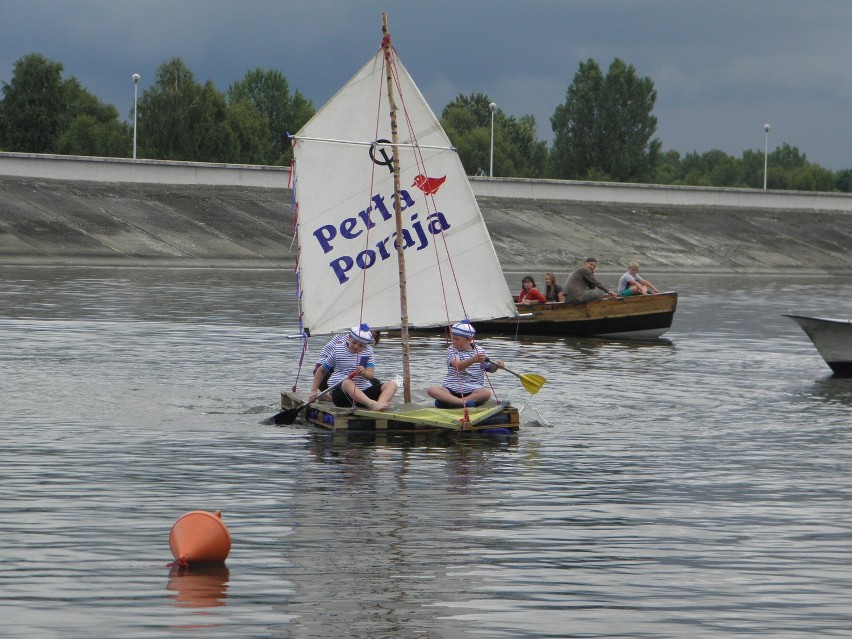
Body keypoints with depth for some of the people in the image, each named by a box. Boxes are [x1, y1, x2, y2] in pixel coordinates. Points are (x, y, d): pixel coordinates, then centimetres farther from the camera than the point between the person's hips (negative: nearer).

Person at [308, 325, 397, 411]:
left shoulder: (368, 351, 9)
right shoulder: (338, 350, 5)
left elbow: (370, 376, -3)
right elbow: (321, 371, 15)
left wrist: (364, 373, -27)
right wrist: (314, 391, 6)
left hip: (364, 393, 3)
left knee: (392, 385, -18)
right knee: (348, 382, -40)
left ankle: (380, 404, -52)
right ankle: (372, 404, -66)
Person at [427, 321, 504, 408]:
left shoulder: (479, 351, 8)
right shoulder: (452, 350, 0)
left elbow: (490, 369, 18)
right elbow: (457, 366, -20)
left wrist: (496, 365, -6)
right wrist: (473, 360, -37)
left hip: (472, 390, 1)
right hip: (452, 389, -1)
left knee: (486, 393, -33)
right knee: (431, 390, -28)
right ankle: (464, 402, -43)